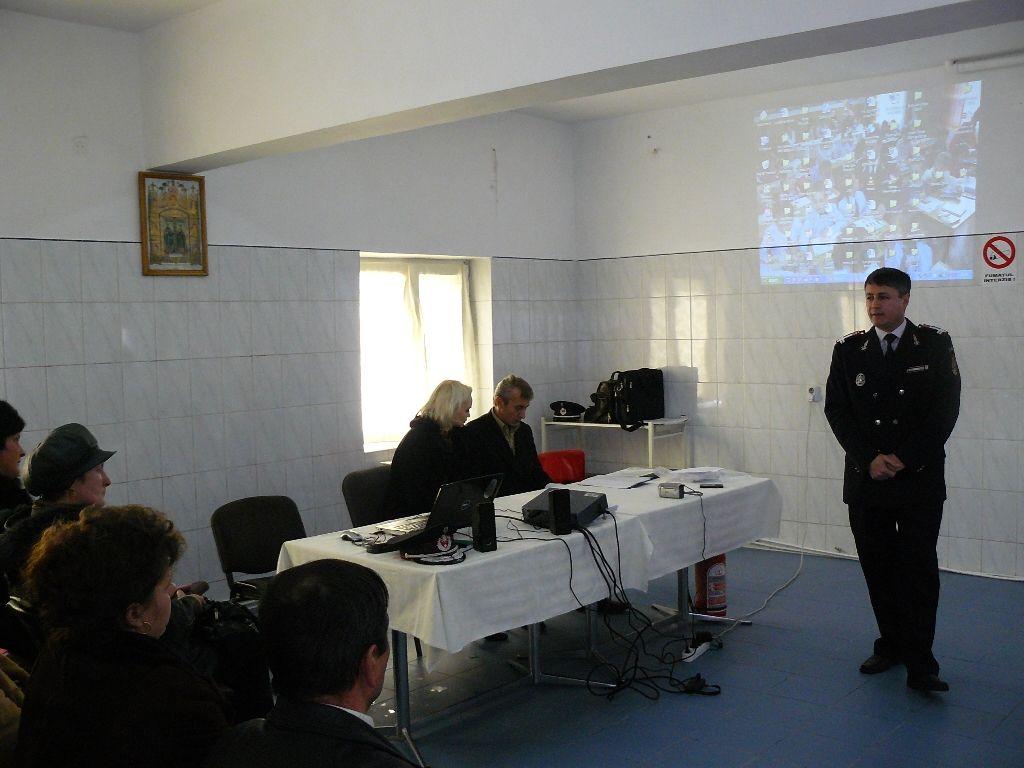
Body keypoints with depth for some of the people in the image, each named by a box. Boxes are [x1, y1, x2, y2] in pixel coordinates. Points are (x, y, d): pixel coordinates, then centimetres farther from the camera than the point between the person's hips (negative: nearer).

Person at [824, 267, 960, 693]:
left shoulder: (934, 345, -1)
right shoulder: (849, 349, 5)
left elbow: (946, 409, -5)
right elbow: (836, 409, 1)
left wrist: (905, 460, -11)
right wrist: (869, 460, -10)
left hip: (919, 480, -2)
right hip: (865, 478, 3)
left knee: (918, 569, -3)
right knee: (878, 566, 9)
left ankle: (920, 665, 2)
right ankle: (890, 644, 24)